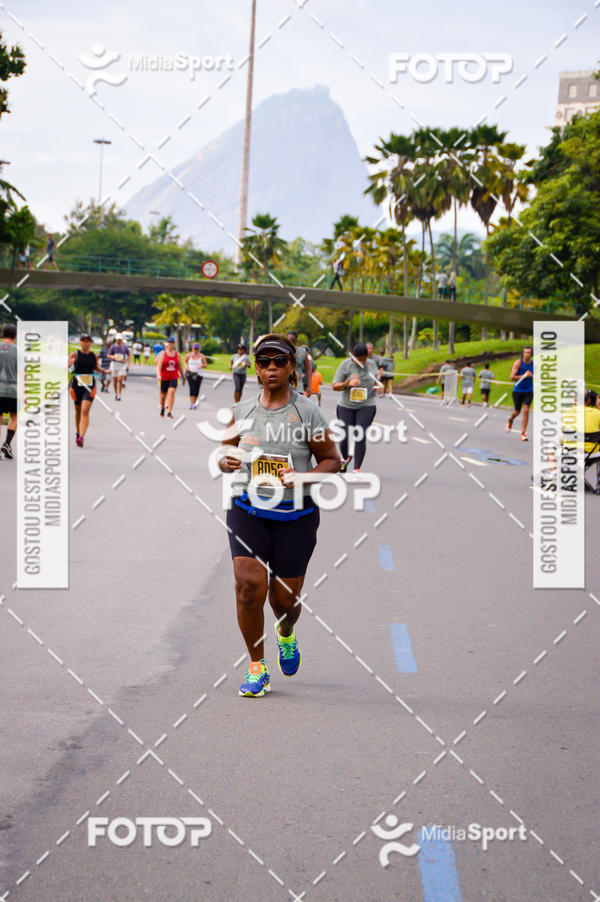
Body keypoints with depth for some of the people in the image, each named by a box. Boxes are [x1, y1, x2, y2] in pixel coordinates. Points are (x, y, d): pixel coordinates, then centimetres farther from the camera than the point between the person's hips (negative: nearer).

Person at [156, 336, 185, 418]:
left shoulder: (177, 354, 6)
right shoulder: (163, 354, -5)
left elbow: (180, 367, 15)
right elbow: (159, 365, -16)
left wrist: (183, 377, 19)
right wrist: (158, 375, -31)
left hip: (173, 378, 1)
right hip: (164, 377, -1)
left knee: (171, 392, -19)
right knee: (163, 394, 9)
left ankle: (169, 412, -21)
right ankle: (162, 408, 39)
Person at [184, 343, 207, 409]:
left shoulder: (202, 356, 1)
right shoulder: (188, 355, 3)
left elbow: (205, 365, 8)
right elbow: (185, 362, 19)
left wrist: (201, 365, -14)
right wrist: (186, 366, -2)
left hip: (198, 375, 1)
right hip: (190, 373, -1)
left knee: (197, 390, 4)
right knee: (192, 388, -17)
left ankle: (194, 403, 23)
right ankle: (191, 404, -20)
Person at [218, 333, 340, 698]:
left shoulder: (308, 413, -4)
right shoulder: (242, 411, 5)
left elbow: (332, 461, 2)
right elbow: (225, 452, 17)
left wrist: (303, 477, -16)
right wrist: (226, 461, -7)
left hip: (295, 515, -1)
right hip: (248, 511, 1)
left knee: (285, 598, 4)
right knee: (249, 584, -16)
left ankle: (287, 634, 43)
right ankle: (257, 668, 0)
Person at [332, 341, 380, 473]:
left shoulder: (372, 364, 6)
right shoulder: (345, 365, -5)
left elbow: (375, 379, 23)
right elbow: (334, 386, -5)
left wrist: (377, 385, -1)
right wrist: (348, 383, -24)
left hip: (366, 406, 1)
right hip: (346, 406, -1)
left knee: (360, 437, -12)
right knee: (345, 436, 1)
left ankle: (357, 469, -7)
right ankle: (345, 458, 34)